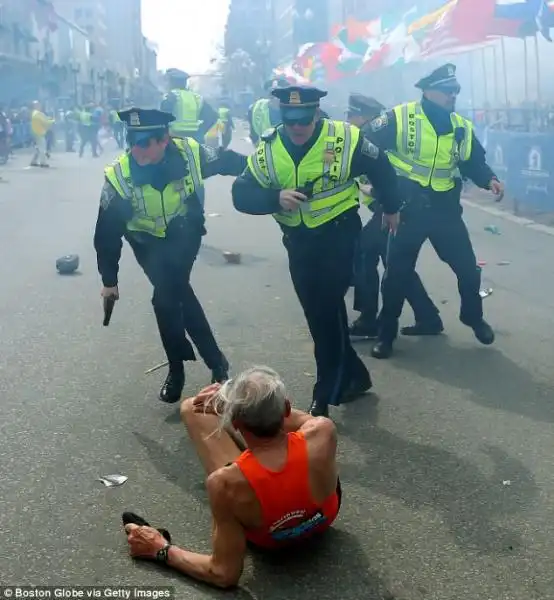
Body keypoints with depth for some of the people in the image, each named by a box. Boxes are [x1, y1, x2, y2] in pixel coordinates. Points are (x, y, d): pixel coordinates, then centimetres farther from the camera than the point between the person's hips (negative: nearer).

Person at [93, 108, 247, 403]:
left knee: (167, 297, -15)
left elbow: (228, 161, -6)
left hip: (185, 235, 0)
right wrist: (109, 280, -12)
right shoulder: (119, 176, -27)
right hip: (150, 243, 1)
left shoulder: (190, 154, -28)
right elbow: (107, 232, -18)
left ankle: (178, 368, 5)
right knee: (174, 293, -12)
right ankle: (214, 360, 5)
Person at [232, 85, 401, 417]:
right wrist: (276, 198, -29)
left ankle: (326, 396, 1)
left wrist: (391, 208, 15)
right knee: (317, 315, 11)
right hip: (298, 241, 5)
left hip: (339, 234, -5)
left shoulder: (345, 139, -14)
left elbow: (381, 168, 2)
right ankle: (354, 375, 30)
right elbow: (242, 195, -10)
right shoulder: (267, 150, -7)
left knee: (329, 310, -11)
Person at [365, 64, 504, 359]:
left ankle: (473, 317, 36)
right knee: (398, 272, 5)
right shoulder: (399, 118, -11)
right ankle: (386, 333, 20)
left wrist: (490, 180, -7)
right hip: (407, 210, -3)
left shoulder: (462, 128, 4)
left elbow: (475, 162, 12)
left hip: (445, 211, 4)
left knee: (467, 268, 9)